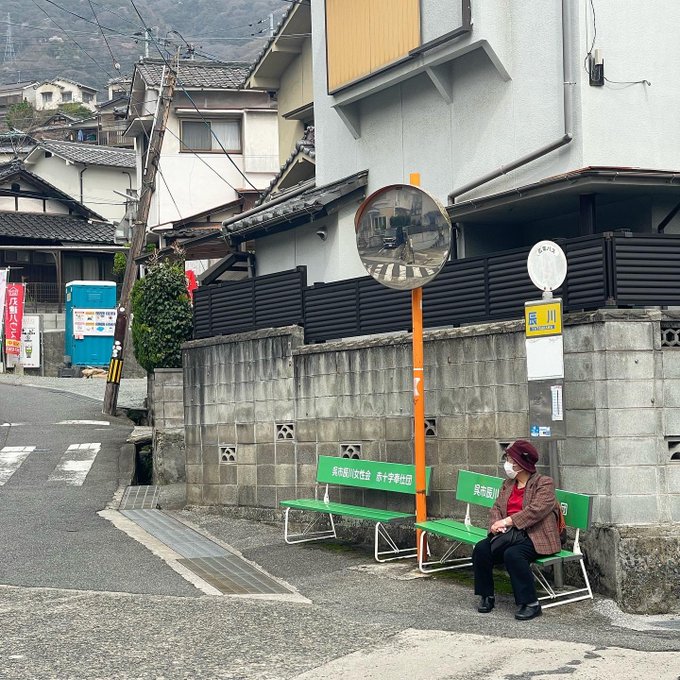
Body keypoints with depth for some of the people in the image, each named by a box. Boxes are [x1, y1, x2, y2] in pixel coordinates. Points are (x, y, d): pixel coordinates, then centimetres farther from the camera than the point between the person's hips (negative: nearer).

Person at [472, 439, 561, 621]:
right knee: (481, 549, -17)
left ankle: (530, 603, -23)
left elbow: (536, 510, -17)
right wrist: (496, 523, -10)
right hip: (509, 534, 7)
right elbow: (497, 507, 13)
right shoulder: (508, 484, 19)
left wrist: (508, 521, -22)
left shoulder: (544, 483, -4)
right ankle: (487, 596, -4)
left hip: (534, 536, -7)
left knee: (512, 554, -34)